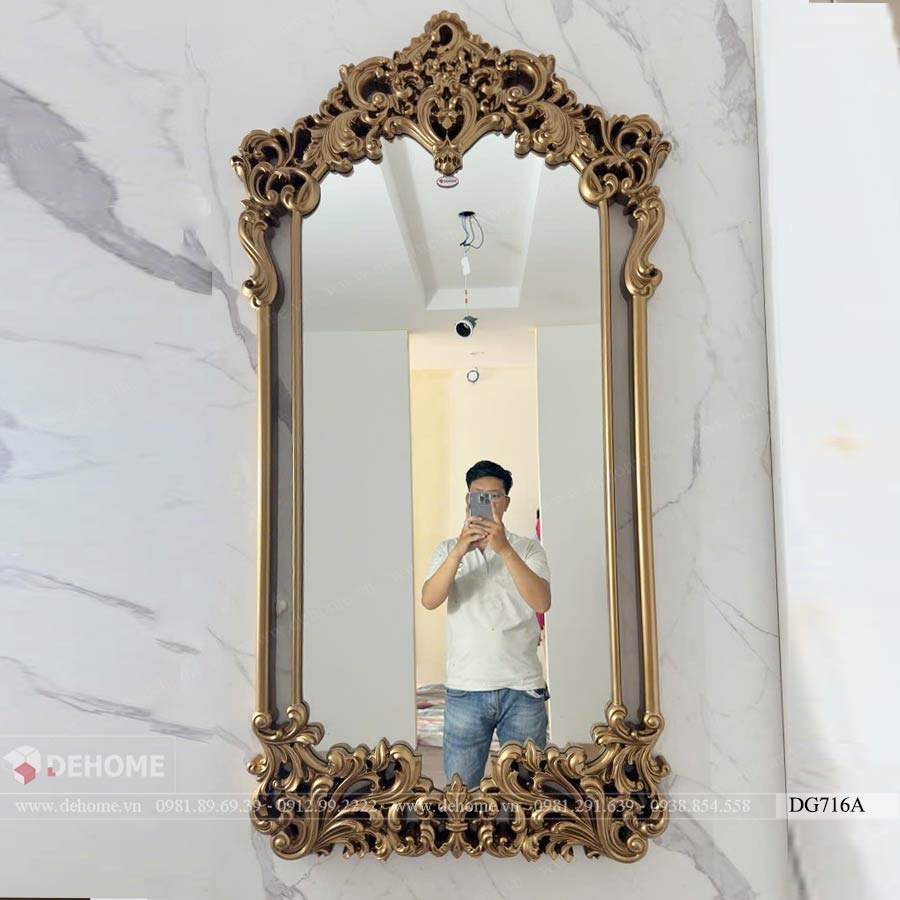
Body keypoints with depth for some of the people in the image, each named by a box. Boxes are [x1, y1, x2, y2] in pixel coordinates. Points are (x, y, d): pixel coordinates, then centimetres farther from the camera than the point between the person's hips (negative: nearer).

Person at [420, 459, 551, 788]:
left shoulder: (528, 549, 4)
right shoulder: (448, 549, 7)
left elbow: (541, 603, -14)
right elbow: (429, 600, -10)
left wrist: (504, 549, -24)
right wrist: (460, 551, -24)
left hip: (523, 688, 0)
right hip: (465, 688, 1)